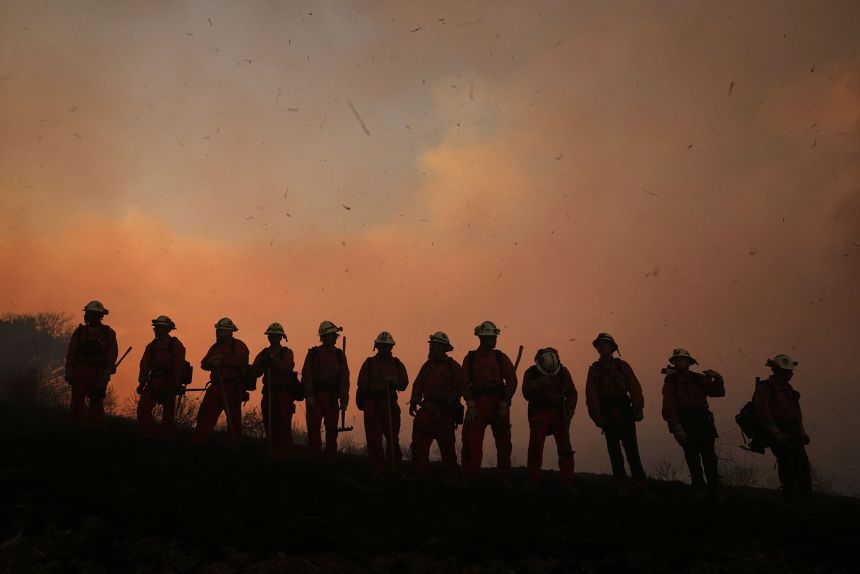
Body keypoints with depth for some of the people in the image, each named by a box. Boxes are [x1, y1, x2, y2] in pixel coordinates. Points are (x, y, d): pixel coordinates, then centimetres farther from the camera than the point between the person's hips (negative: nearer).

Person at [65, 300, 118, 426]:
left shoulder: (108, 333, 3)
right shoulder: (80, 331, 8)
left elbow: (112, 355, 0)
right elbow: (71, 353, 6)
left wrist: (106, 375, -8)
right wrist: (69, 372, -1)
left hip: (98, 374, -2)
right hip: (80, 372, 2)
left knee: (97, 404, 1)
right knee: (76, 403, -1)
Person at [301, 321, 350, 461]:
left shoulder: (339, 355, 12)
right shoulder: (313, 353, 6)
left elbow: (344, 378, 10)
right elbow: (306, 375, -1)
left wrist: (344, 400, 2)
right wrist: (309, 395, -12)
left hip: (332, 397, 2)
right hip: (315, 396, -2)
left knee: (332, 429, 2)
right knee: (313, 427, -4)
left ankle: (330, 458, 8)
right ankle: (314, 456, 1)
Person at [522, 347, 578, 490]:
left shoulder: (563, 372, 4)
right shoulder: (531, 373, -3)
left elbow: (572, 393, 10)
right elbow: (527, 394, -10)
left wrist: (569, 411, -4)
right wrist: (538, 384, -25)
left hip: (559, 414, 2)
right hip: (539, 414, -2)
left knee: (565, 448, -5)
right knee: (535, 447, -10)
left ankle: (568, 482, -2)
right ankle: (532, 481, -4)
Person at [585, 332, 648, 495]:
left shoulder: (622, 365, 11)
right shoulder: (594, 369, 11)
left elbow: (635, 387, 4)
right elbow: (591, 393, 2)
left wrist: (638, 409, -5)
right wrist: (596, 414, -8)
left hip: (624, 410, 0)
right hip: (607, 413, 0)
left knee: (631, 448, -5)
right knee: (614, 450, 0)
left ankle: (640, 485, -4)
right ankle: (621, 486, 2)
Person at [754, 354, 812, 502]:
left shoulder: (786, 387, 20)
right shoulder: (765, 387, -8)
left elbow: (796, 411, 25)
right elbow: (763, 412, -16)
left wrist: (801, 431, 17)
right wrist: (776, 433, -20)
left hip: (792, 432, 8)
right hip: (778, 432, -8)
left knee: (802, 462, 4)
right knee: (787, 462, -13)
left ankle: (806, 496, 12)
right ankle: (792, 498, -6)